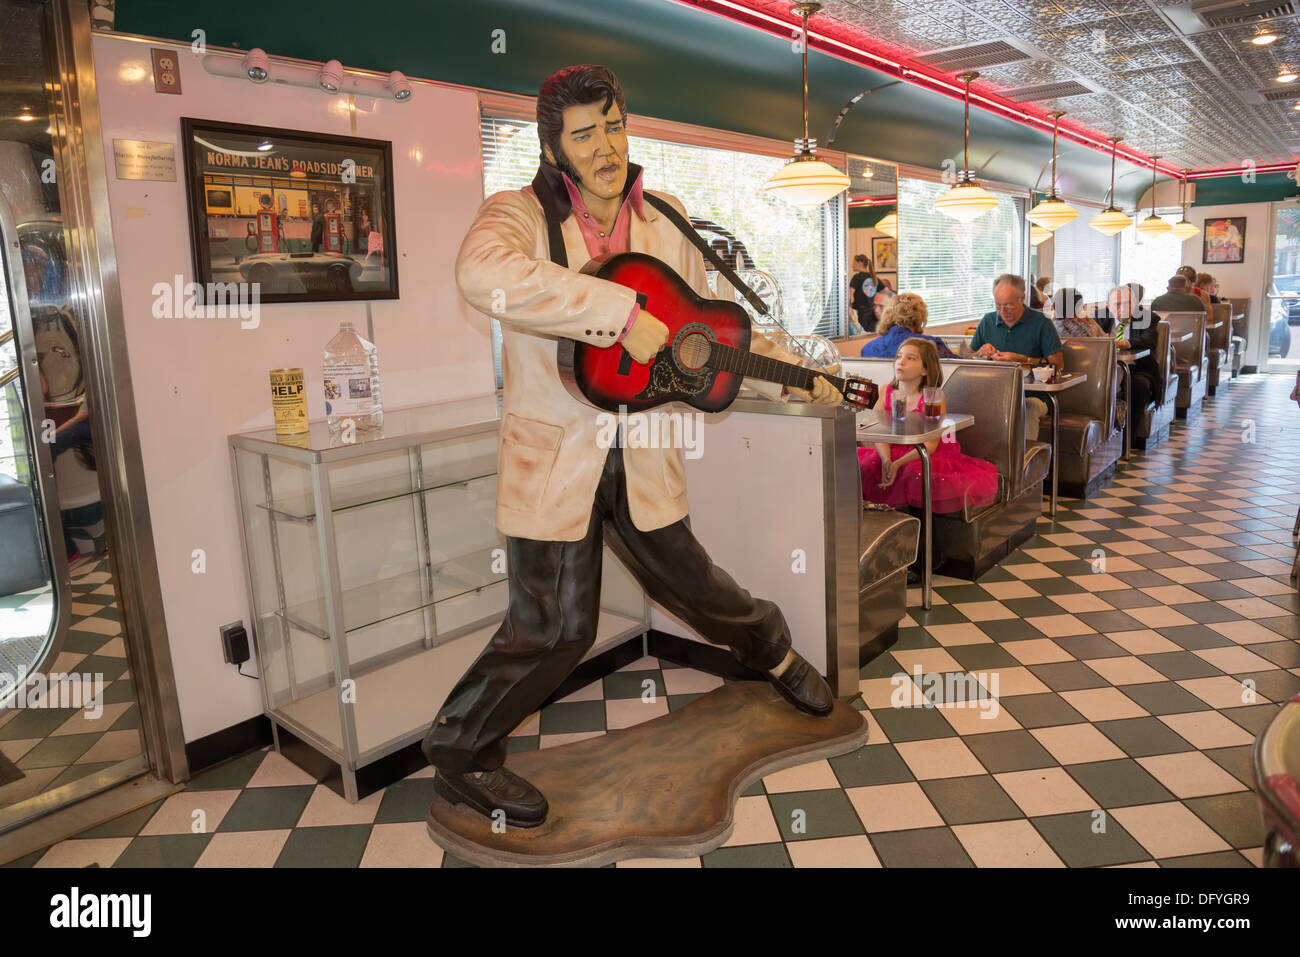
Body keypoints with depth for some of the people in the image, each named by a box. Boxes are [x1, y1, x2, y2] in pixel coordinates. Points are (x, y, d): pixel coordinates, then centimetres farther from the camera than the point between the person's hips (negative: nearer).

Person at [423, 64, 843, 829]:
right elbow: (484, 275, -35)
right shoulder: (521, 214, -10)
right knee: (556, 627, -4)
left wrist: (797, 376, 8)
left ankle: (773, 649, 50)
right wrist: (624, 312, -37)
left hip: (642, 457, 4)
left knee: (691, 584, 17)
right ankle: (460, 754, 20)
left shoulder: (666, 221, 7)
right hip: (554, 458, -4)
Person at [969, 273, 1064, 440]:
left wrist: (1020, 359, -12)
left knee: (1027, 409, -38)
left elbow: (1058, 365, -3)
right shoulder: (987, 321, 15)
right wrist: (981, 353, -2)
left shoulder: (1040, 323, 2)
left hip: (1030, 395, -3)